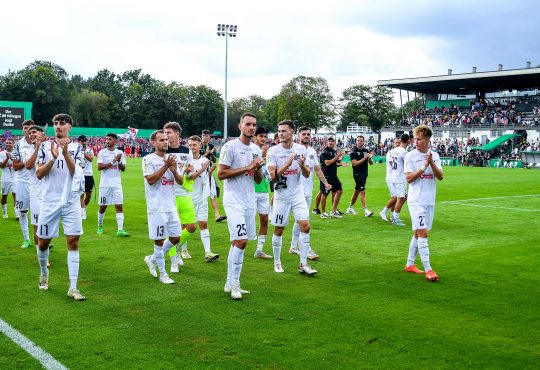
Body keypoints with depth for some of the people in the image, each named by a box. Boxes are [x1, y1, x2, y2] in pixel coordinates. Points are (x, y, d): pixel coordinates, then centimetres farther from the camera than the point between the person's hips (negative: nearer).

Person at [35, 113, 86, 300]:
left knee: (73, 241, -5)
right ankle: (44, 273, 37)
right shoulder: (46, 146, 4)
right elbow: (38, 174, -3)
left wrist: (66, 152, -23)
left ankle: (73, 288, -3)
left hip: (71, 202, -1)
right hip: (50, 201, 1)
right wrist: (53, 158, -17)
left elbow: (75, 172, -10)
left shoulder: (76, 147, 3)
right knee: (44, 241, 8)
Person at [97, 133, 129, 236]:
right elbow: (99, 167, -10)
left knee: (119, 206, -6)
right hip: (105, 184, -1)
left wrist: (119, 161, -15)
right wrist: (112, 162, -16)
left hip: (116, 184, 1)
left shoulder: (120, 153, 5)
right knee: (103, 206, 8)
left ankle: (120, 229, -8)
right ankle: (100, 226, 27)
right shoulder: (102, 152, 0)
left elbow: (123, 169, 3)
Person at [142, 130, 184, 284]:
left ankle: (152, 259, 28)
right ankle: (162, 274, 9)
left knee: (175, 238, 9)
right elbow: (151, 180, -16)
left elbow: (180, 181, 11)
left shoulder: (171, 159, 13)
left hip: (171, 206, 7)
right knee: (159, 239, -1)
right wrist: (165, 166, -19)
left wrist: (174, 171, -9)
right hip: (156, 207, -6)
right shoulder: (148, 159, -5)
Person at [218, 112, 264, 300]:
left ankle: (231, 283, 17)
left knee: (238, 242, 10)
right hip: (234, 201, -7)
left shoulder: (257, 149, 12)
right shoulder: (230, 146, -8)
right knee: (241, 241, -15)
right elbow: (221, 174, -14)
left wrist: (258, 169, -6)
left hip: (249, 201, 7)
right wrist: (247, 167, -15)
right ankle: (234, 284, -5)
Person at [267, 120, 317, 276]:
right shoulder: (273, 151, -6)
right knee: (279, 230, 5)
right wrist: (288, 164, -24)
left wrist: (302, 165, -16)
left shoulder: (301, 149, 1)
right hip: (281, 196, -2)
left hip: (298, 194, 2)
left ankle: (303, 264, 1)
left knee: (305, 226, -7)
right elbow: (273, 175, -14)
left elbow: (307, 175, 4)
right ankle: (277, 262, 22)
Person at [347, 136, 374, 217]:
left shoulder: (366, 151, 10)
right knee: (362, 191, -11)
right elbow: (354, 163, -17)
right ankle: (365, 211, -11)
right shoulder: (354, 151, -8)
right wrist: (364, 158, -19)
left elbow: (371, 163, 10)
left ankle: (350, 208, 26)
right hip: (357, 174, -7)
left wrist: (370, 158, -11)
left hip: (364, 174, 7)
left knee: (356, 191, 14)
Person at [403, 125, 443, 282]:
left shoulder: (435, 155, 7)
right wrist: (424, 167, -18)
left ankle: (409, 264, 23)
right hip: (416, 201, -5)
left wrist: (431, 163, -17)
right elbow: (409, 178, -10)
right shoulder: (410, 156, -5)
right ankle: (428, 270, -10)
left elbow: (440, 176, -2)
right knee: (422, 233, -11)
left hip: (430, 201, 5)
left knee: (418, 233, 11)